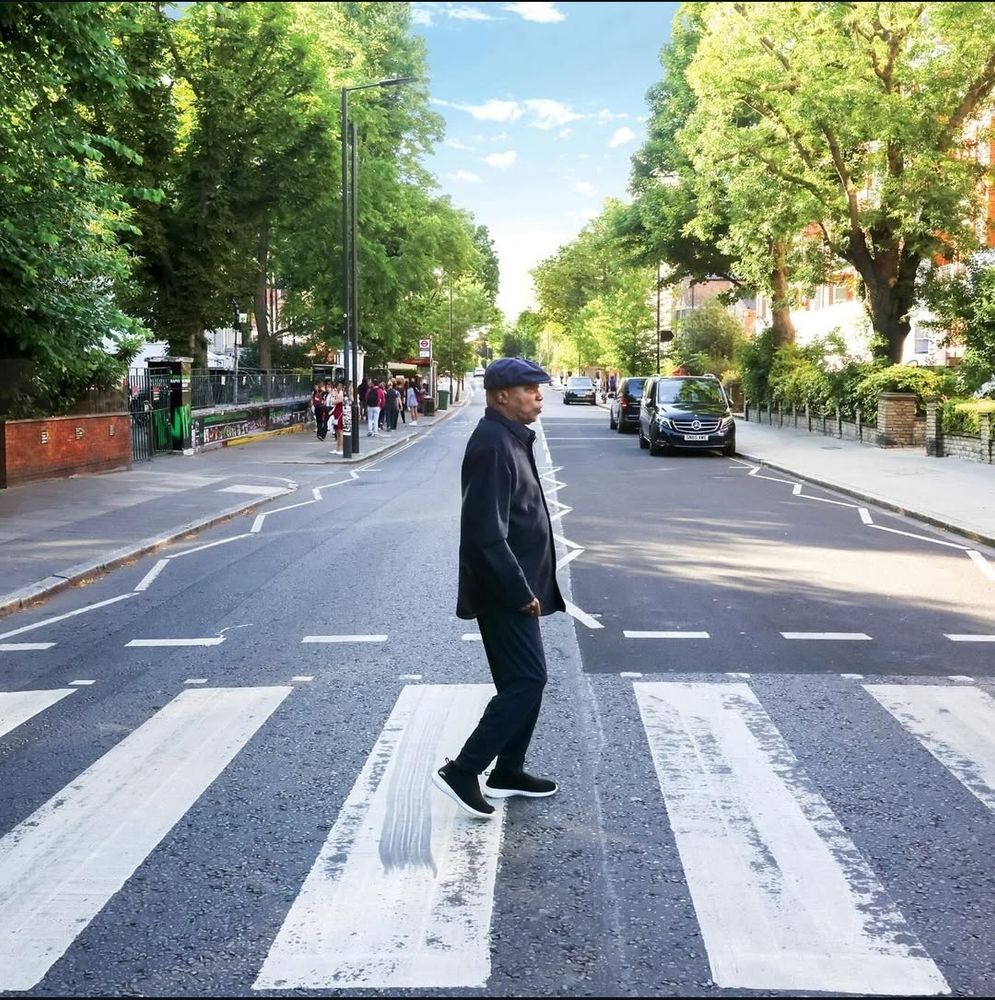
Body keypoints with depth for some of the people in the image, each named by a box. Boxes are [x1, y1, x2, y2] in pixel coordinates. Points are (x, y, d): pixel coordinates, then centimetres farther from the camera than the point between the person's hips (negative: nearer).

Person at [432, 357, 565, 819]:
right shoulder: (492, 445, -20)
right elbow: (487, 534, -25)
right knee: (527, 680, -7)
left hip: (514, 587, 10)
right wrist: (521, 592, -21)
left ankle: (508, 772, 28)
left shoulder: (510, 437, 12)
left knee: (523, 679, 16)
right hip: (504, 591, -10)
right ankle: (462, 771, 1)